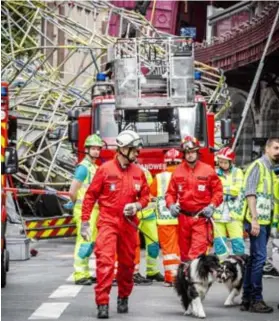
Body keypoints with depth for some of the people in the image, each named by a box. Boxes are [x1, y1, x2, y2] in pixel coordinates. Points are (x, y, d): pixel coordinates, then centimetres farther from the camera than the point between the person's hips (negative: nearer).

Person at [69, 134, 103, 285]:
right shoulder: (83, 167, -12)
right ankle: (80, 275, -9)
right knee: (84, 242, -10)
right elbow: (72, 192, -16)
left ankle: (85, 273, 19)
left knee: (91, 243, 12)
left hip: (93, 210, 9)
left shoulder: (94, 167, 16)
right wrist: (78, 204, 0)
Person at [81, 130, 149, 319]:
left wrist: (137, 206, -8)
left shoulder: (138, 172, 4)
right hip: (108, 222, -4)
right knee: (105, 261, -15)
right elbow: (91, 196, -3)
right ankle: (102, 303, -15)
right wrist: (85, 221, -4)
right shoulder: (105, 169, -7)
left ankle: (123, 298, 31)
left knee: (127, 263, 12)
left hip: (129, 223, 4)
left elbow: (145, 196, 14)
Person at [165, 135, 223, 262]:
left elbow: (218, 190, 3)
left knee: (198, 250, -14)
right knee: (184, 250, 12)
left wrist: (212, 206, -10)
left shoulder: (208, 170, -1)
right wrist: (171, 205, -8)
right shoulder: (178, 171, 6)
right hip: (183, 217, 3)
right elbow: (171, 192, 10)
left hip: (201, 217, -3)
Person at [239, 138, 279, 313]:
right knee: (259, 257, -11)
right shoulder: (258, 165, -7)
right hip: (257, 220, -9)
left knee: (255, 259, 10)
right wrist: (254, 220, -21)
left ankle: (247, 299, 14)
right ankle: (256, 300, -9)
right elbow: (250, 193, -15)